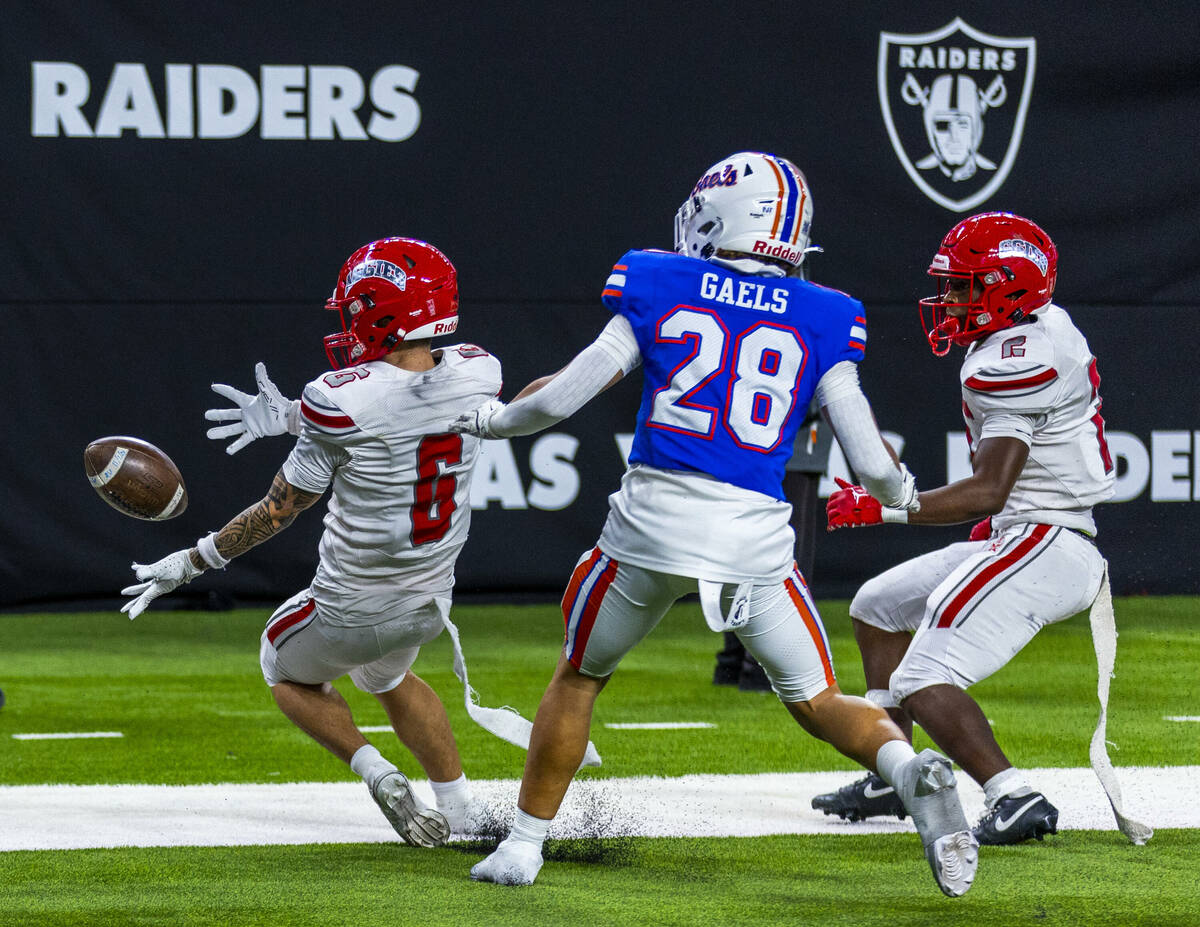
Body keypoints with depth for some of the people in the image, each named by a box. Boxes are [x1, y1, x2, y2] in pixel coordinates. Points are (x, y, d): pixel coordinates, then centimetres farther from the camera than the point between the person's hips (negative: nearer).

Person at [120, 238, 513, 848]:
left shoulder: (340, 400, -27)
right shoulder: (475, 377, -12)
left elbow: (279, 510, -16)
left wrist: (189, 564, -3)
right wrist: (291, 419, 14)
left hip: (349, 611, -5)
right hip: (429, 602, 5)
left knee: (285, 667, 27)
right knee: (387, 676, 37)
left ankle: (377, 774, 6)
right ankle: (458, 809, 33)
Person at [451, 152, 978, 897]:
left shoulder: (659, 290, 4)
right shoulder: (822, 322, 6)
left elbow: (563, 396, 3)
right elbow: (872, 462, 3)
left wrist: (491, 420, 23)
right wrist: (902, 491, 26)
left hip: (652, 523, -1)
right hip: (755, 538, 1)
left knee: (578, 677, 22)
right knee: (817, 701, 13)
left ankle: (525, 844, 25)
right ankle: (913, 773, -15)